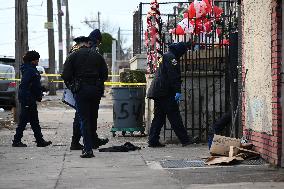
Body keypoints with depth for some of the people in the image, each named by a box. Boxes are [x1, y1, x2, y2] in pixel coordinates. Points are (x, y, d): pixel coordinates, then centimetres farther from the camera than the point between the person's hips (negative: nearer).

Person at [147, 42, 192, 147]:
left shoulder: (165, 56, 24)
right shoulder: (171, 57, -9)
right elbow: (174, 76, -18)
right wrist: (177, 91, -23)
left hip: (157, 91, 10)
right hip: (165, 93, -10)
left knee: (159, 117, 10)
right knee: (174, 116, -9)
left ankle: (153, 141, 6)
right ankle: (184, 140, -8)